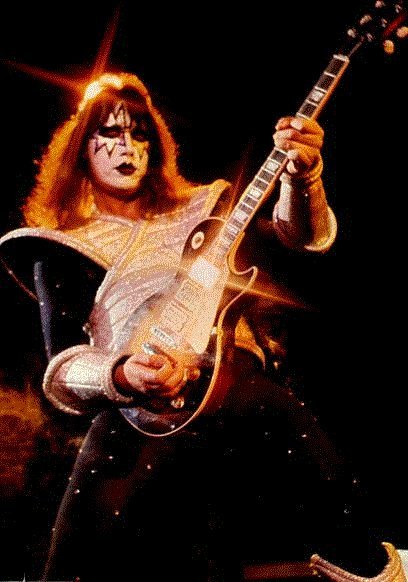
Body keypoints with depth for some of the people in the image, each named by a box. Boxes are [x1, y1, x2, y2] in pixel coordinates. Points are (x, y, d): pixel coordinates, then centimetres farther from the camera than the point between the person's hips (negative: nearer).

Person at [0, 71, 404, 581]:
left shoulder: (202, 206, 21)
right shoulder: (60, 247, 14)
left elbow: (302, 236, 12)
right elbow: (62, 364, 5)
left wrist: (302, 176, -8)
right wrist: (119, 376, -16)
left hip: (234, 375, 3)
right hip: (133, 404, -2)